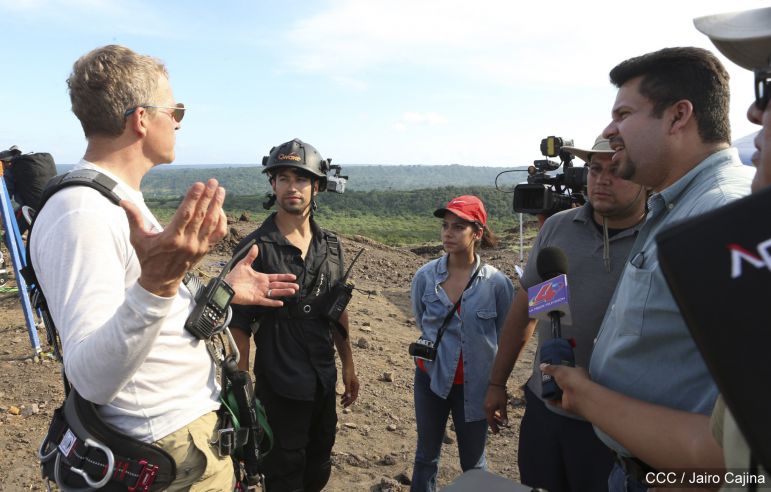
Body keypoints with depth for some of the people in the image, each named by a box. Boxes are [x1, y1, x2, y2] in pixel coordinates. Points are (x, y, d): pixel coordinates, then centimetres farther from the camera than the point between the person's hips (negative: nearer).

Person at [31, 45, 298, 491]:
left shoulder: (122, 200, 7)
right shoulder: (81, 214, -26)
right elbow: (93, 379, -33)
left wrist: (224, 292, 11)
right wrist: (157, 285, -47)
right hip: (171, 453, -9)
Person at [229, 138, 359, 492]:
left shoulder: (330, 245, 3)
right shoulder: (255, 248, -13)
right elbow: (240, 324, -11)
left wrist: (348, 365, 12)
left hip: (324, 381, 5)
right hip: (279, 385, -5)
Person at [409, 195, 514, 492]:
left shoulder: (497, 283, -14)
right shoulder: (425, 276, -9)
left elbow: (505, 338, -2)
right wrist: (436, 349, 1)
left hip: (475, 385, -1)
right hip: (431, 378, 2)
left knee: (473, 463, 16)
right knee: (426, 456, 19)